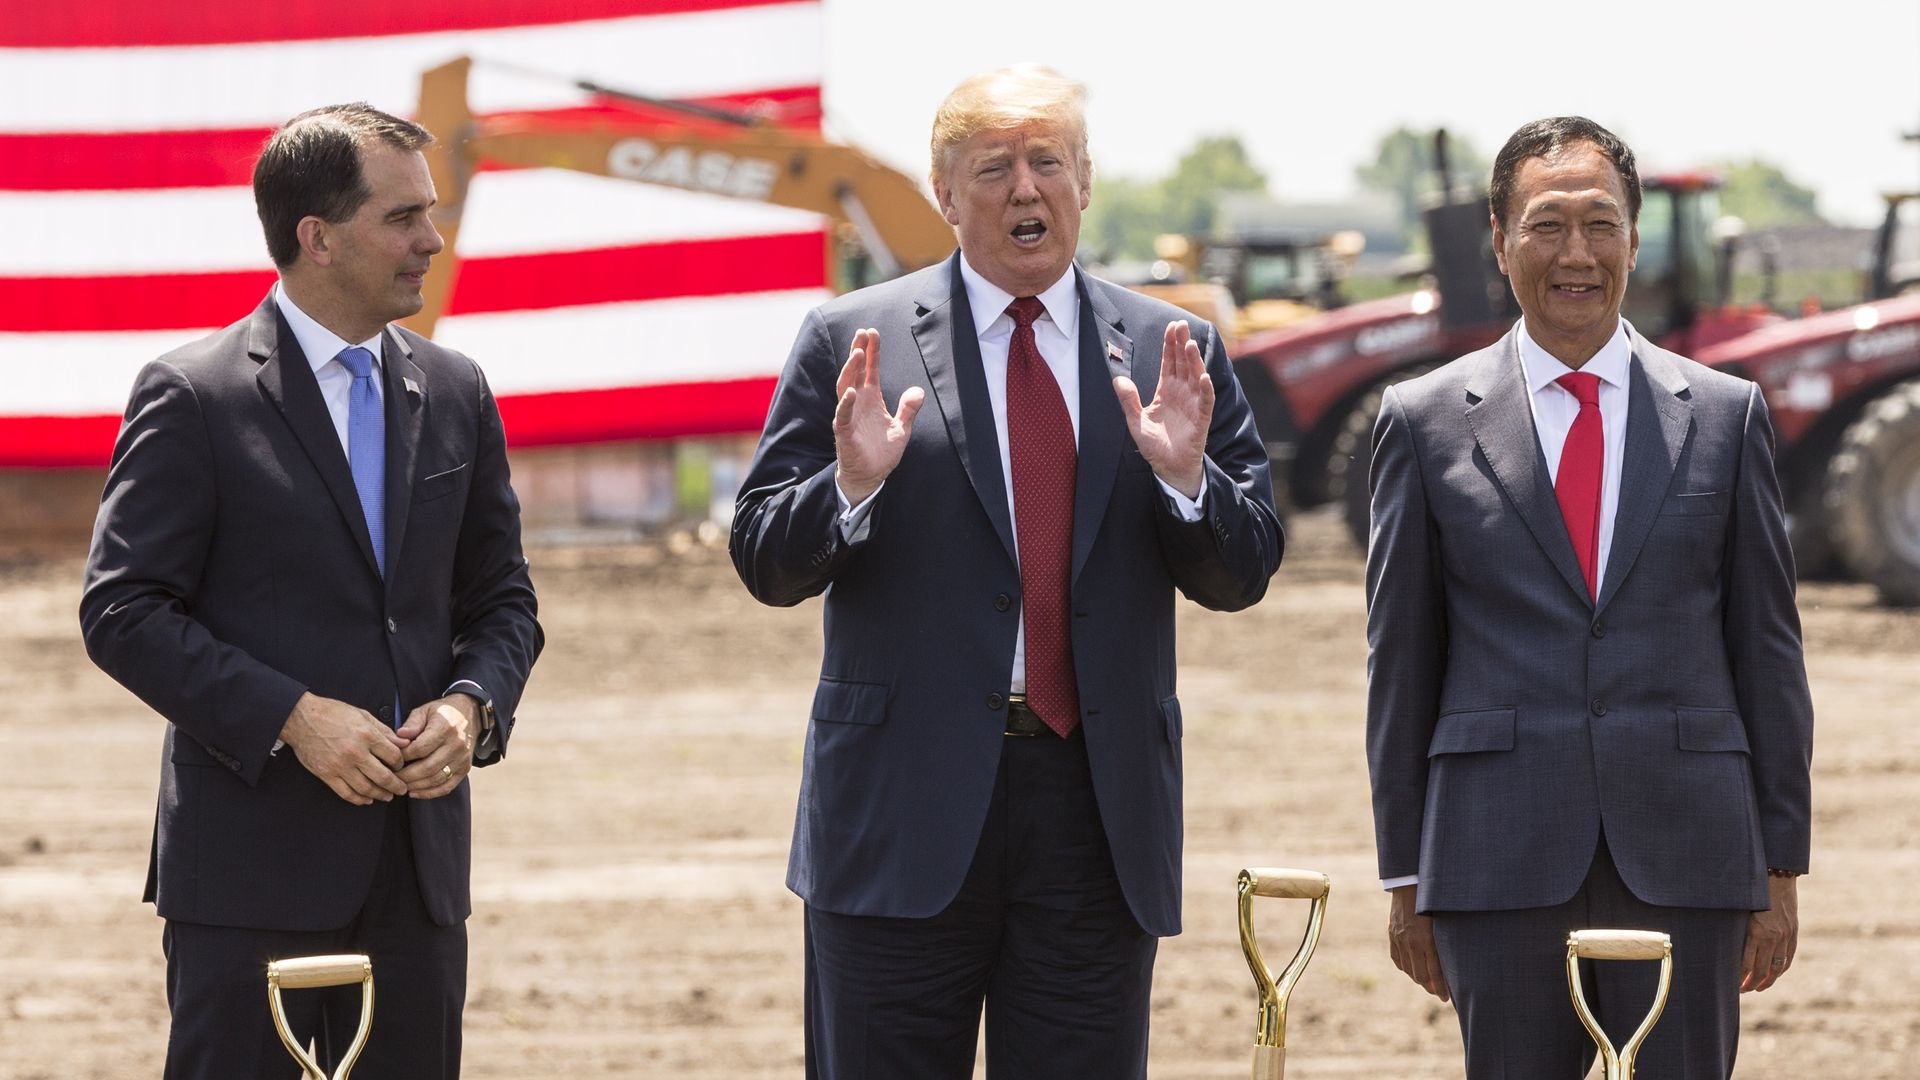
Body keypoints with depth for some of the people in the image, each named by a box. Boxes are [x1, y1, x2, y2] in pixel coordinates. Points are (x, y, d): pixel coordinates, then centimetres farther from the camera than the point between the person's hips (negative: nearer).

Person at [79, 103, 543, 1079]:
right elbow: (123, 613, -9)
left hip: (418, 861, 5)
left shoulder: (454, 395, 12)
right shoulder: (192, 399, -6)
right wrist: (291, 717, -17)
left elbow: (500, 597, 17)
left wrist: (471, 705, -4)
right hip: (251, 869, -5)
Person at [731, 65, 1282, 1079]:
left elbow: (1242, 575, 7)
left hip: (1100, 809, 2)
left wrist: (1184, 476, -12)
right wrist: (853, 485, -19)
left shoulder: (1175, 355, 8)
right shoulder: (851, 341, 2)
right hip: (905, 809, -2)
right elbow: (765, 561, 1)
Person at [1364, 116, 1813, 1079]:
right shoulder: (1425, 421, 6)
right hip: (1501, 850, -1)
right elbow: (1400, 663, 7)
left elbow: (1767, 648, 9)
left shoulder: (1725, 415, 9)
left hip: (1684, 854, 1)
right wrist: (1405, 877, 4)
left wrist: (1782, 867, 5)